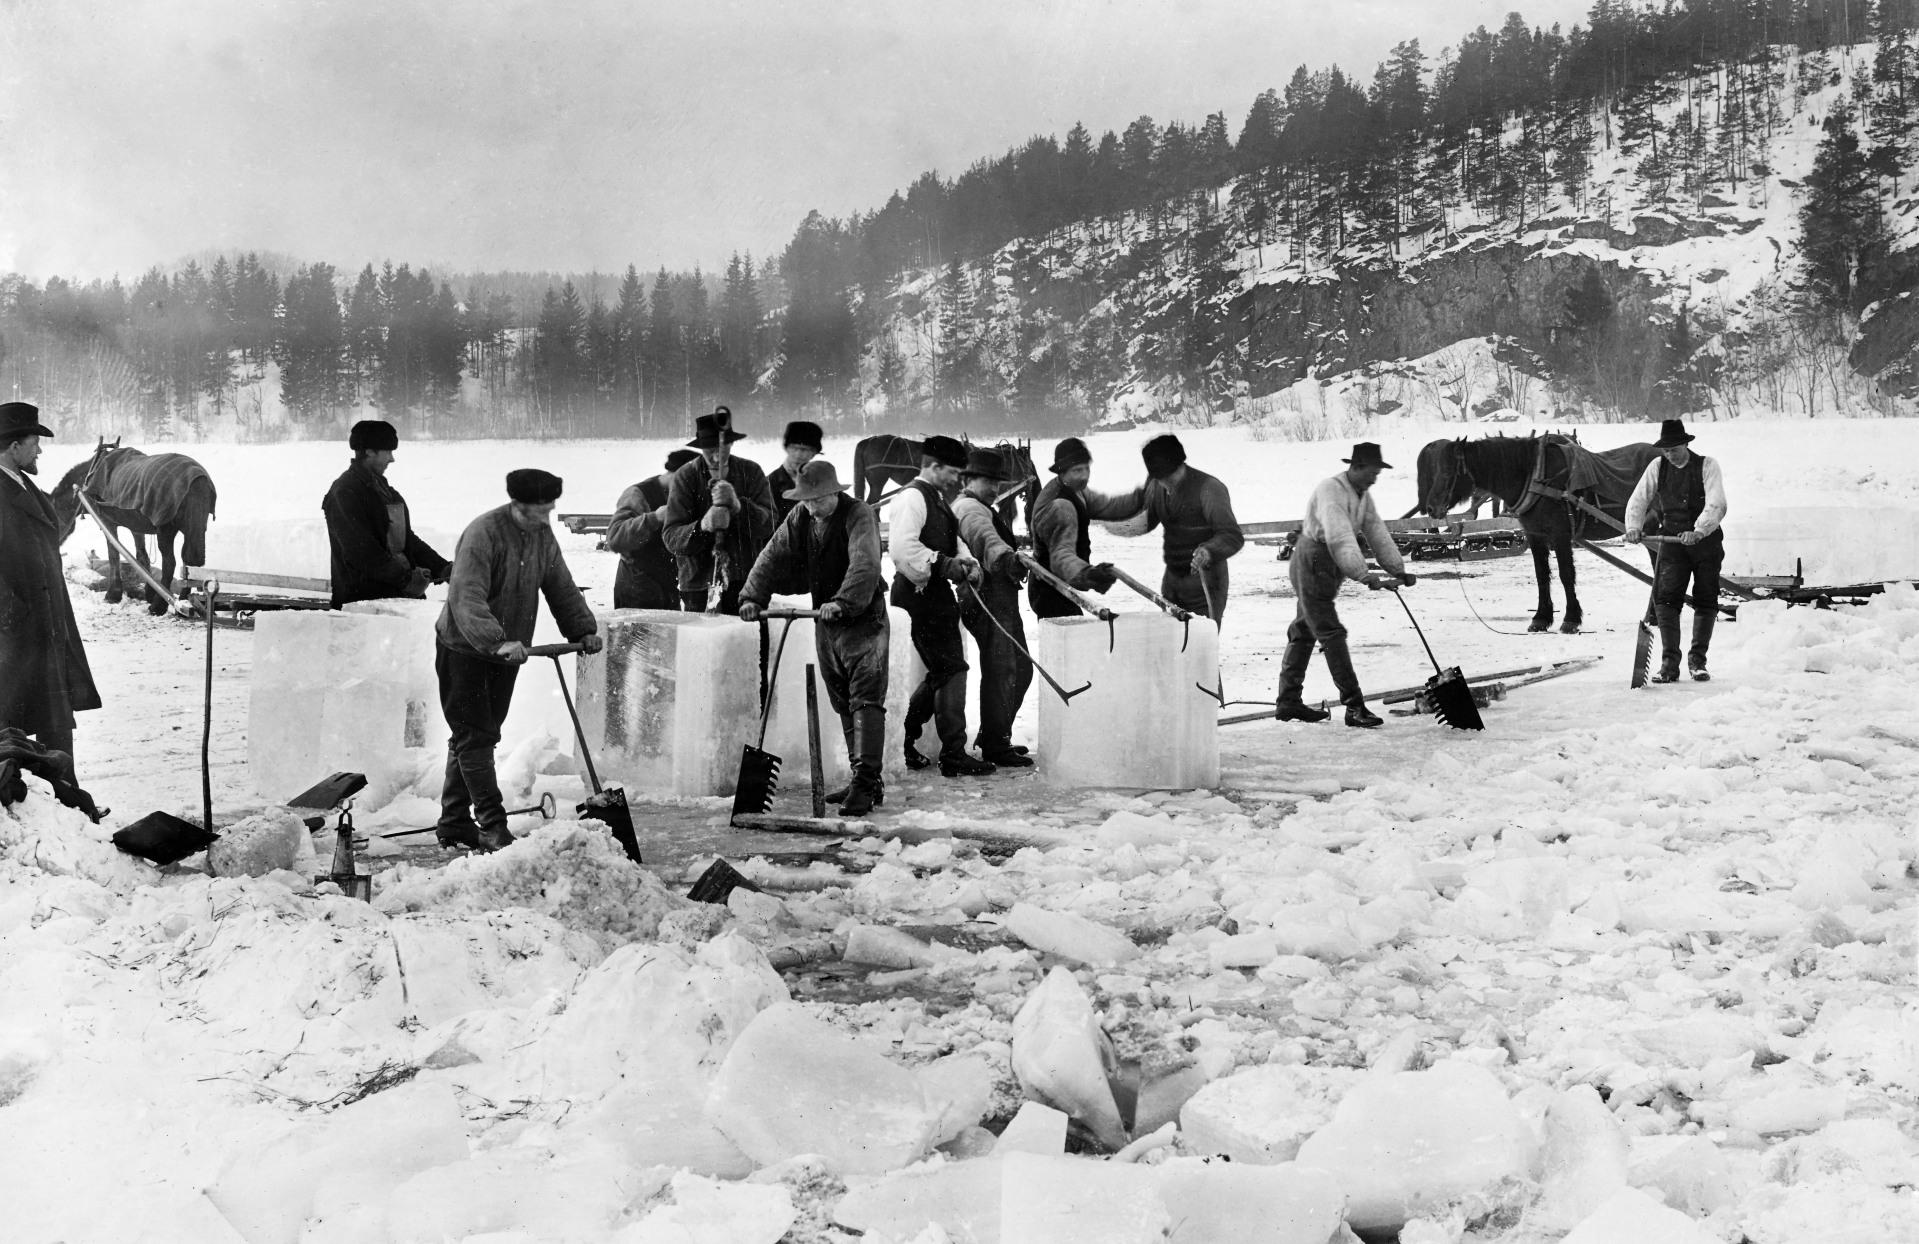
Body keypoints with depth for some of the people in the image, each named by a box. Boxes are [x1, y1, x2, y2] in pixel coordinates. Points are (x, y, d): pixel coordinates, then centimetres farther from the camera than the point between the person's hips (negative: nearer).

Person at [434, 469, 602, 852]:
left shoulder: (543, 537, 3)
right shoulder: (482, 534, -23)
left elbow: (562, 588, 10)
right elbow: (467, 600, -32)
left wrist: (583, 629, -5)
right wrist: (496, 642, -44)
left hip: (506, 652, 8)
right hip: (464, 650, -8)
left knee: (480, 737, 12)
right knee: (474, 738, -8)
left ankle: (455, 823, 20)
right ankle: (493, 826, -10)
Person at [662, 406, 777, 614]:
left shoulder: (750, 472, 6)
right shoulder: (684, 478, 2)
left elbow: (770, 523, -6)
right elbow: (671, 538, -6)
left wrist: (738, 506, -24)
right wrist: (703, 526, -25)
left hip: (746, 582, 1)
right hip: (699, 585, -1)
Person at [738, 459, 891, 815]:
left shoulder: (859, 515, -17)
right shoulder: (800, 518, 4)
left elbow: (865, 565, -30)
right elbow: (774, 556, 1)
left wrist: (843, 602, -44)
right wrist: (753, 596, -13)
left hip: (864, 619, -7)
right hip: (826, 622, 7)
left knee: (866, 700, -12)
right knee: (843, 703, 9)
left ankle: (867, 781, -16)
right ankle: (864, 781, 15)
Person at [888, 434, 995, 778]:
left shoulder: (937, 499, 19)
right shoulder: (912, 497, -14)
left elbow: (952, 541, 27)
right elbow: (902, 549, -26)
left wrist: (965, 560, 6)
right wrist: (945, 565, -24)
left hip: (935, 594, 11)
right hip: (919, 594, -11)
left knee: (941, 673, 15)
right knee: (952, 670, -8)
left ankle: (902, 740, 24)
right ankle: (953, 755, -4)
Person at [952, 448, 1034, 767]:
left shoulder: (977, 508, 24)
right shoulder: (970, 509, -12)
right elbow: (985, 537, -33)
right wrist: (1006, 557, -50)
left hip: (1001, 600, 11)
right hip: (989, 600, -11)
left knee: (1019, 669, 15)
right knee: (1000, 671, -10)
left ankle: (992, 737, 25)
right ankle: (994, 746, -6)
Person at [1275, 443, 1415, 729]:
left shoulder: (1364, 495, 9)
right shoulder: (1330, 490, -21)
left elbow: (1377, 533, 7)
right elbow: (1339, 537, -33)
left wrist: (1398, 569, -4)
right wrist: (1363, 574, -42)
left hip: (1329, 569, 10)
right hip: (1312, 563, -10)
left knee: (1304, 632, 14)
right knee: (1331, 633, -12)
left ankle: (1288, 702, 21)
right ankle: (1354, 706, -15)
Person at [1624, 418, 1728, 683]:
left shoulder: (1707, 466, -7)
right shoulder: (1657, 467, 3)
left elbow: (1717, 505, -18)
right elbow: (1638, 500, 6)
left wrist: (1698, 531, -33)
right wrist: (1634, 527, -13)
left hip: (1706, 542, -1)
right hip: (1672, 542, 1)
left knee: (1706, 601, 3)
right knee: (1665, 598, -13)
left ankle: (1697, 660, 17)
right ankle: (1669, 663, -10)